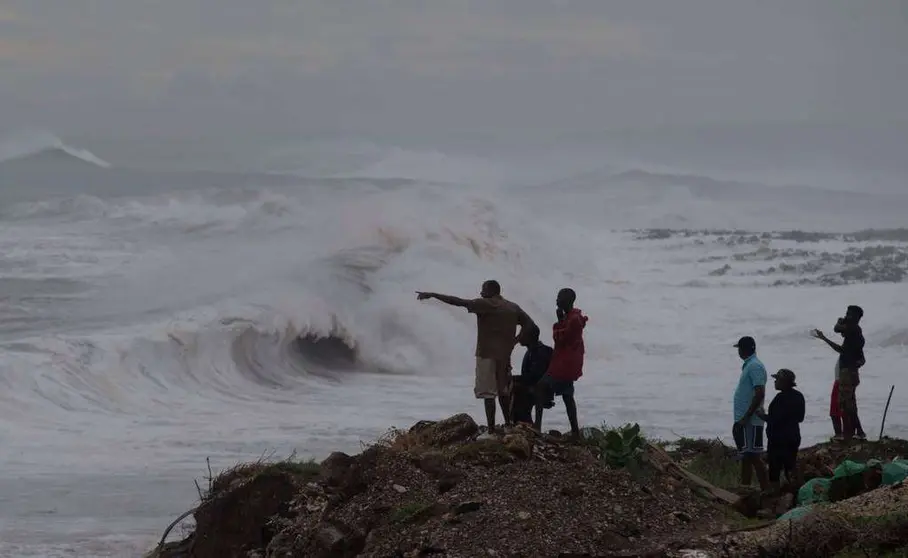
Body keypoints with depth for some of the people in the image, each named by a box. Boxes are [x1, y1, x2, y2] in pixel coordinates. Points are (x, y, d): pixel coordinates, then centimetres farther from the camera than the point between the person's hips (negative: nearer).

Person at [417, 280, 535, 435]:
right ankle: (508, 425, 23)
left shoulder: (485, 304, -9)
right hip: (505, 356, 7)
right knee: (503, 391, 19)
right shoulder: (513, 308, 11)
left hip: (487, 354, -7)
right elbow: (529, 325, 12)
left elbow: (458, 302, -15)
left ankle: (491, 430, -10)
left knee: (488, 393, -6)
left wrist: (432, 295, -13)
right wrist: (513, 341, 9)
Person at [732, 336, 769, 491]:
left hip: (750, 422, -10)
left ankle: (766, 491, -10)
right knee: (746, 456, 13)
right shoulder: (749, 366, 17)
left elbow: (760, 393, -24)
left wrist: (745, 418, -24)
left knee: (753, 456, -10)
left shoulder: (755, 367, -15)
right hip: (745, 421, 10)